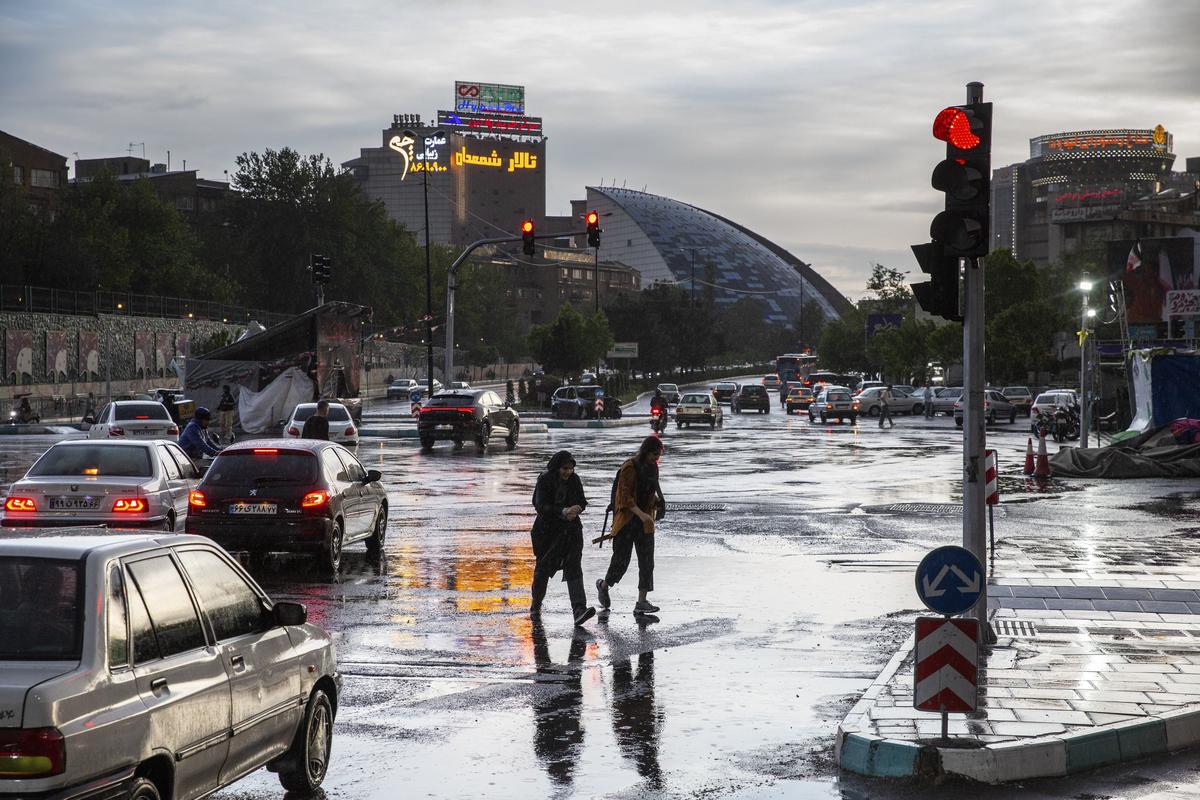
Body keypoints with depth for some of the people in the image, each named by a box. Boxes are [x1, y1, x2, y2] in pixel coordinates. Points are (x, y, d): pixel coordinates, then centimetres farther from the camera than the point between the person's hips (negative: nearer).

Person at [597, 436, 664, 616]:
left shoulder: (652, 468, 9)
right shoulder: (630, 468, -15)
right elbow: (624, 496, -20)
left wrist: (653, 511, 14)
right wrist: (641, 514, -29)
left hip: (645, 523, 7)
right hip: (627, 521, -7)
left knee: (647, 562, -1)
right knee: (621, 560, 0)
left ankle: (641, 602, -1)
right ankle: (604, 585, 29)